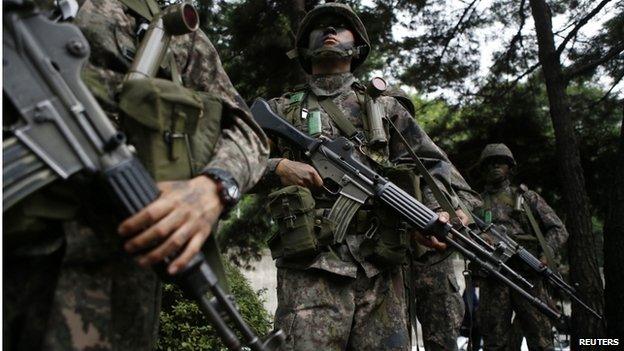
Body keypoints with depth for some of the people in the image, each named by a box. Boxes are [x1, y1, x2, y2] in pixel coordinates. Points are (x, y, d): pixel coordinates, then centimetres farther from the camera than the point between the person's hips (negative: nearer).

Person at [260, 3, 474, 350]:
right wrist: (277, 167, -6)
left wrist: (434, 212, 3)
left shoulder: (384, 106, 21)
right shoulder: (281, 109, 17)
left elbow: (433, 162, 21)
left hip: (379, 269, 2)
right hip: (309, 268, -1)